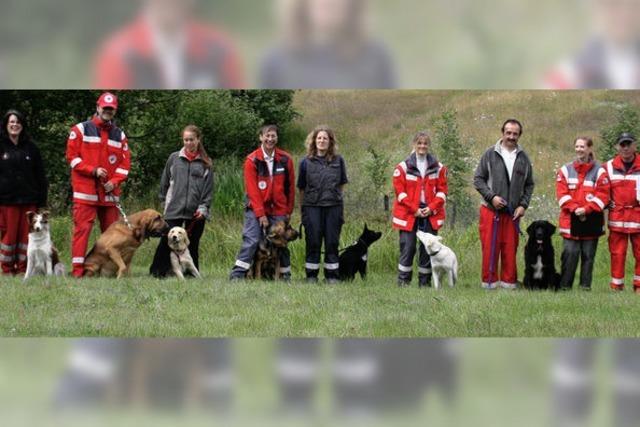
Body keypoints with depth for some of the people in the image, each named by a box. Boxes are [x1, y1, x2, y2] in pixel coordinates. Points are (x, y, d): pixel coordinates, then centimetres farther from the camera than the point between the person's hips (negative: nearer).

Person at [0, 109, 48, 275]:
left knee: (26, 235, 1)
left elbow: (40, 175, 14)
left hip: (29, 199, 3)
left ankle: (23, 268, 8)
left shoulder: (30, 147, 12)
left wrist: (42, 199, 8)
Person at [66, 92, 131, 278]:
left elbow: (125, 162, 11)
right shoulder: (81, 130, 4)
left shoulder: (119, 135, 15)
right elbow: (72, 156, -2)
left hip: (110, 192, 4)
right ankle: (78, 269, -11)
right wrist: (93, 171, -12)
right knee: (82, 228, -10)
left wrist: (115, 181, -5)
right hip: (85, 190, -4)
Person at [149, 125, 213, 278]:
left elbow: (208, 188, 3)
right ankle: (157, 271, -3)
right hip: (174, 210, 0)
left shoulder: (205, 163, 6)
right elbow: (165, 182, 15)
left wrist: (203, 208, -5)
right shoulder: (174, 158, 8)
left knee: (192, 243, 5)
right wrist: (165, 199, 13)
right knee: (167, 241, -6)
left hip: (196, 212, 0)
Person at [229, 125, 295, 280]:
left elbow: (290, 187, 8)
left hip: (279, 211, 2)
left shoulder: (285, 159, 3)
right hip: (256, 209, -2)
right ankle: (237, 274, -12)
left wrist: (289, 210, 6)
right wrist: (260, 214, -11)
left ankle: (285, 276, 14)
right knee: (251, 240, -11)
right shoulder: (252, 160, -4)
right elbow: (252, 189, -7)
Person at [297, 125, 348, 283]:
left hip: (334, 206, 1)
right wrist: (303, 208, 3)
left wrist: (335, 197, 10)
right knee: (313, 242, 3)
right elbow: (301, 188, 6)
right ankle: (311, 275, 11)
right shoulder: (306, 162, 3)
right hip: (312, 206, -1)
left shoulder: (338, 160, 6)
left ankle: (332, 276, 12)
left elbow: (342, 184, 13)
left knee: (332, 242, 4)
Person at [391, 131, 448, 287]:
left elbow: (442, 190, 6)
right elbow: (400, 191, -3)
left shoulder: (438, 167, 7)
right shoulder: (403, 167, 0)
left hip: (430, 214, 2)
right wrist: (414, 209, -9)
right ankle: (403, 280, 1)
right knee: (407, 247, -5)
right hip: (408, 214, -2)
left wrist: (432, 208, -7)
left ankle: (425, 281, 10)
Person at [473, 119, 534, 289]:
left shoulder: (523, 158, 9)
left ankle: (508, 282, 10)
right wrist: (491, 196, -11)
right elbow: (478, 179, 1)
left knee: (510, 250, 3)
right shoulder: (490, 154, 0)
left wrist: (523, 205, 1)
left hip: (513, 213, 2)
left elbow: (529, 184, 15)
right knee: (490, 249, -3)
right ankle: (489, 282, 4)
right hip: (491, 211, -2)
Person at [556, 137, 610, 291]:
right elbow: (562, 193, 0)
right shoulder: (565, 170, 8)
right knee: (569, 253, -5)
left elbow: (603, 195, -4)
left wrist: (586, 209, -15)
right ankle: (565, 285, -1)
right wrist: (574, 209, -13)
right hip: (570, 221, 0)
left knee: (588, 254, 4)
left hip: (591, 221, 0)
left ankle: (585, 285, 10)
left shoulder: (599, 171, 3)